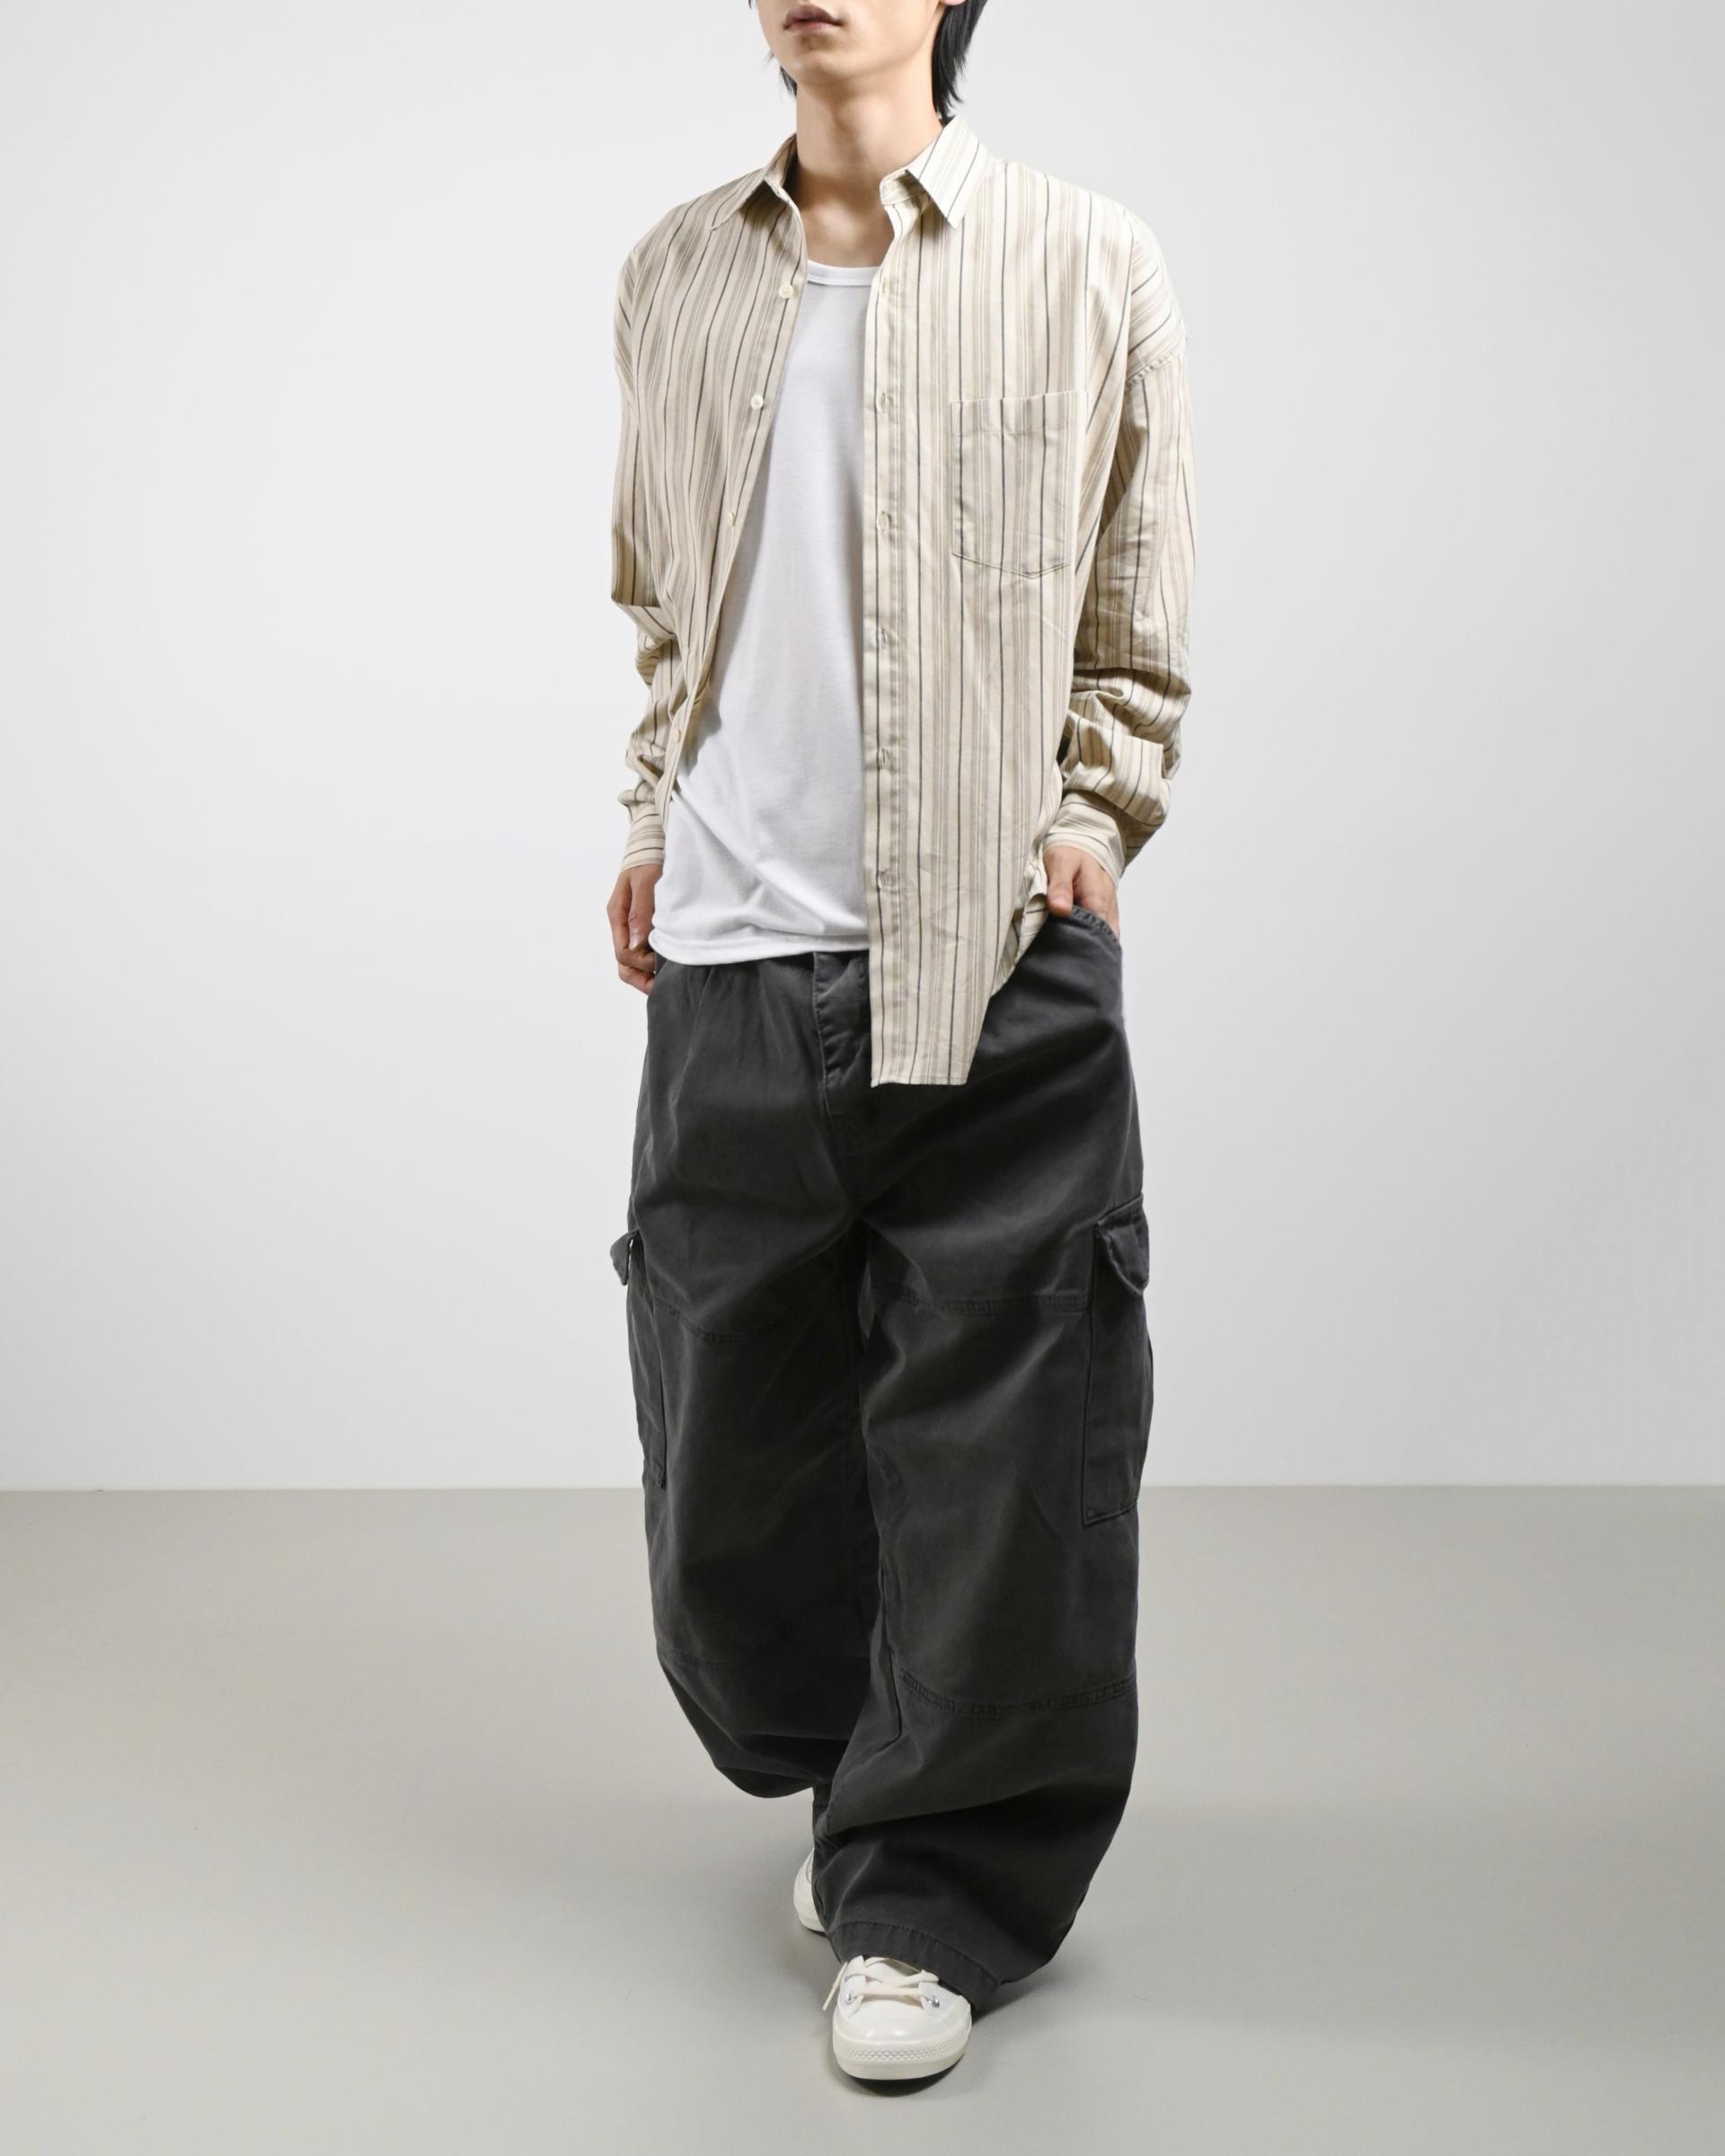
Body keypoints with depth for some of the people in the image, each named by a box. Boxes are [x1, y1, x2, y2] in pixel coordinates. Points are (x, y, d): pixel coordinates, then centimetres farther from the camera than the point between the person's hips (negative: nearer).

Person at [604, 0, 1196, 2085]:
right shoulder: (676, 272, 13)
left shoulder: (1086, 262, 3)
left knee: (994, 1445, -1)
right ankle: (857, 1785, 35)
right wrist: (657, 820, 13)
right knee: (736, 1433, 10)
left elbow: (1136, 612, 8)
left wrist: (1093, 821, -3)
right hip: (735, 955, 3)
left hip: (1001, 960, -3)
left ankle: (933, 1897, 16)